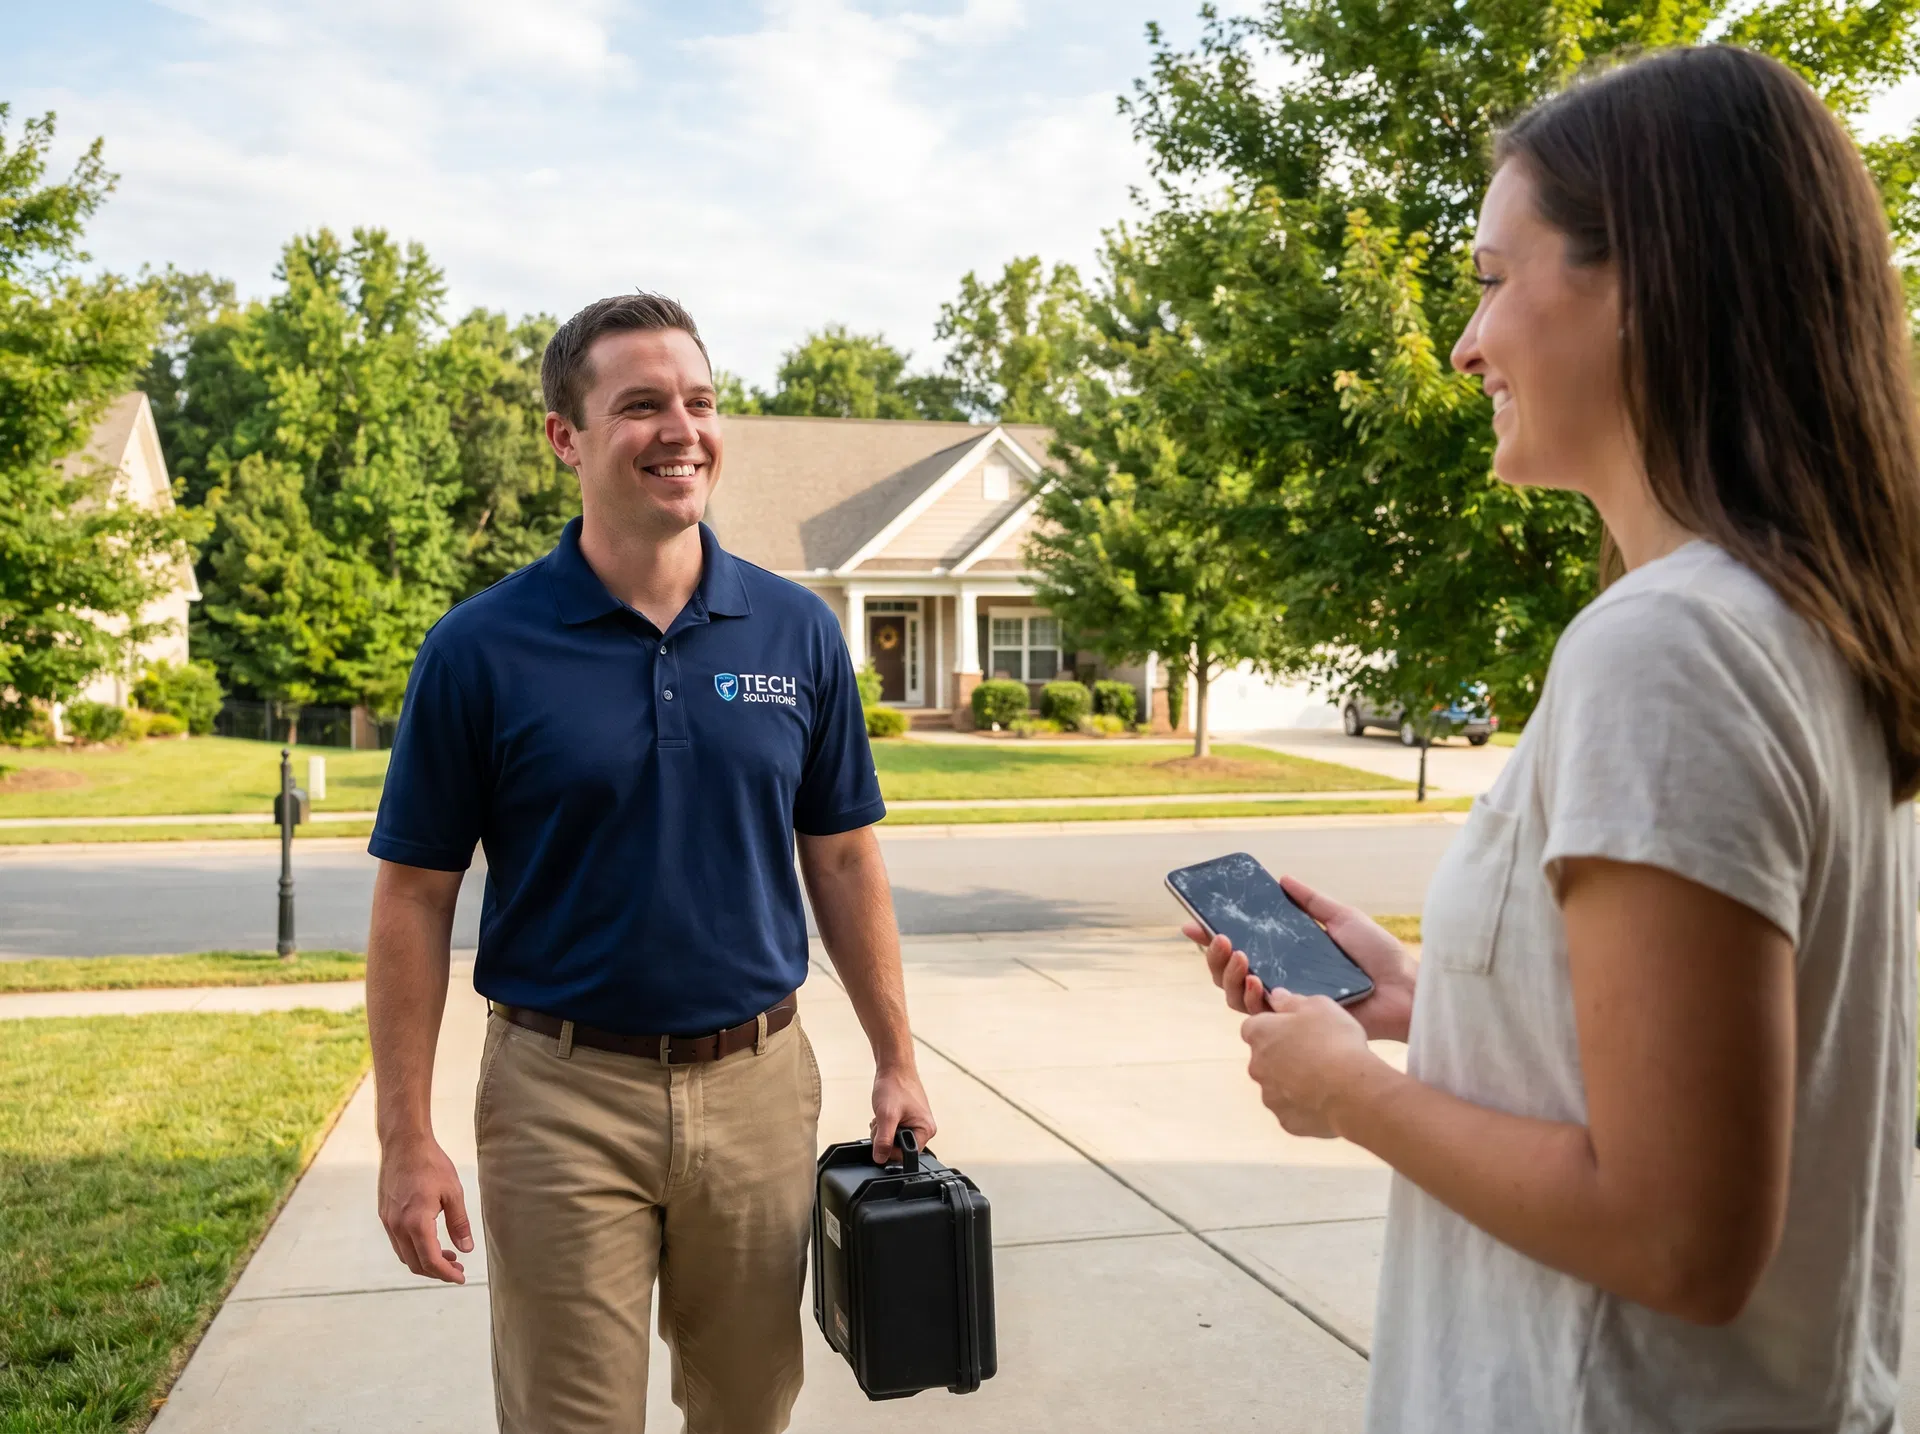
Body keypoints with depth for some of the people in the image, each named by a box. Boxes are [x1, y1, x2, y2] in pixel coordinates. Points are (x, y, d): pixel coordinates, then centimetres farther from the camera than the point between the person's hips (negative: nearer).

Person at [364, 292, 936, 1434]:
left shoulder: (797, 631, 0)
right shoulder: (481, 648, -7)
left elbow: (843, 859, 7)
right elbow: (417, 898, -4)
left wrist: (897, 1062, 6)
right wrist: (408, 1139, -7)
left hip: (760, 1083, 3)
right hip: (566, 1094, -2)